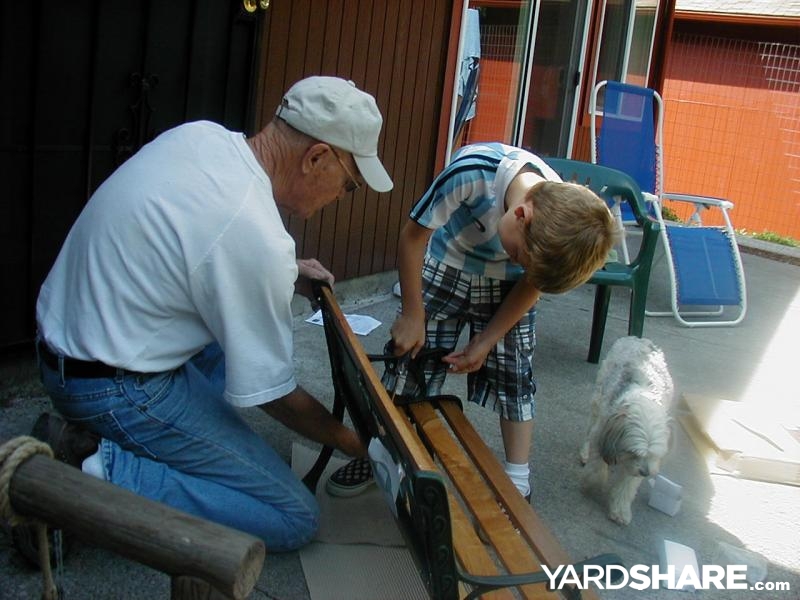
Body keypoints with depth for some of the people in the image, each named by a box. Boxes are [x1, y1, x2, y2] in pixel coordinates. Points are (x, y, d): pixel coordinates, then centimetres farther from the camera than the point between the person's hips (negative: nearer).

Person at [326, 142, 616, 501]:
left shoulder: (563, 222, -27)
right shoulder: (473, 171, -39)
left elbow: (532, 283, -8)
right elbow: (413, 235, -23)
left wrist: (487, 341, -9)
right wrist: (412, 315, -16)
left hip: (504, 287, 2)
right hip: (443, 269, -2)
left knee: (513, 375, 0)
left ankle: (518, 483, 15)